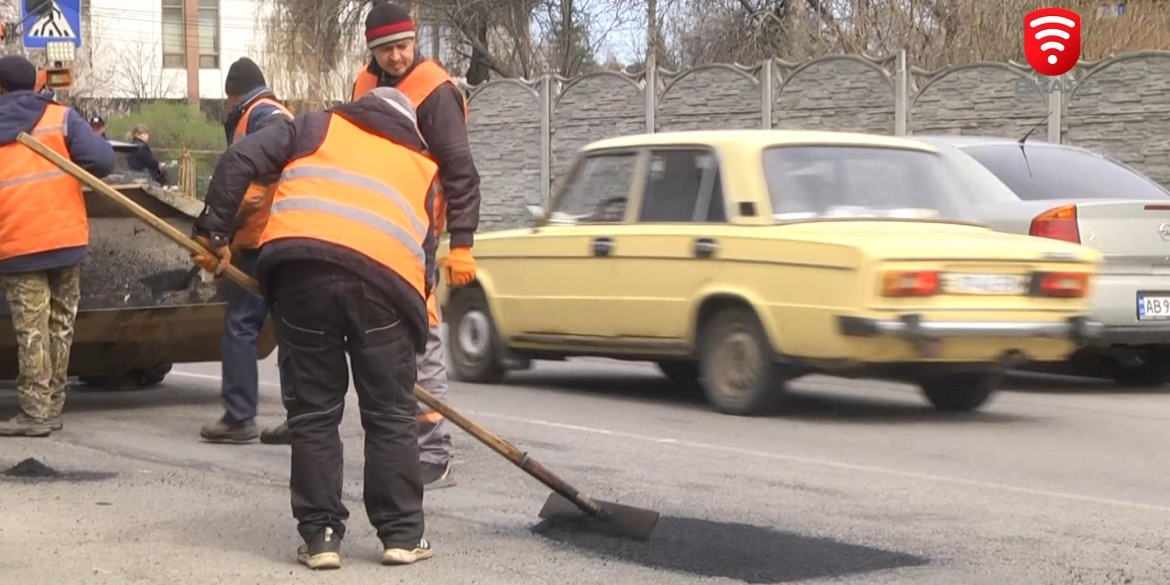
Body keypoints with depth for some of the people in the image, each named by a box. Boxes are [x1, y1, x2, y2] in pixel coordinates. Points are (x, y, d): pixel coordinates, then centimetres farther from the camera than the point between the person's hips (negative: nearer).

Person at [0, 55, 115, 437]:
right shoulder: (61, 118, 3)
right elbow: (102, 161, -6)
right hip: (67, 238, 1)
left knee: (31, 330, 1)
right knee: (60, 325, 11)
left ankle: (35, 412, -2)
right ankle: (52, 408, 16)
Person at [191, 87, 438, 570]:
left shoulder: (317, 127, 28)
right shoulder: (422, 167, 33)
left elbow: (240, 159, 14)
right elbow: (426, 256, 28)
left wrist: (214, 232, 16)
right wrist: (414, 315, 35)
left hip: (300, 260, -1)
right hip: (389, 272, 1)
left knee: (313, 412, 10)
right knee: (390, 415, 13)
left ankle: (320, 535, 12)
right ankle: (402, 535, 16)